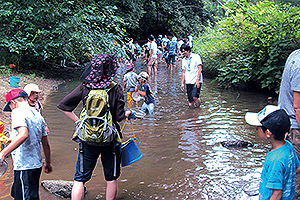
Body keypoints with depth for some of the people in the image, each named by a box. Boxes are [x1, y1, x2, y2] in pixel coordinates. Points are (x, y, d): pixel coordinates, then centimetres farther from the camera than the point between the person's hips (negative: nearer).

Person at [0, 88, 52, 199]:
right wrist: (48, 163, 26)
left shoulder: (18, 112, -9)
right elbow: (45, 143, 17)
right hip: (37, 164, 9)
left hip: (24, 165, -9)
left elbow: (23, 134, -27)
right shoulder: (37, 115, 14)